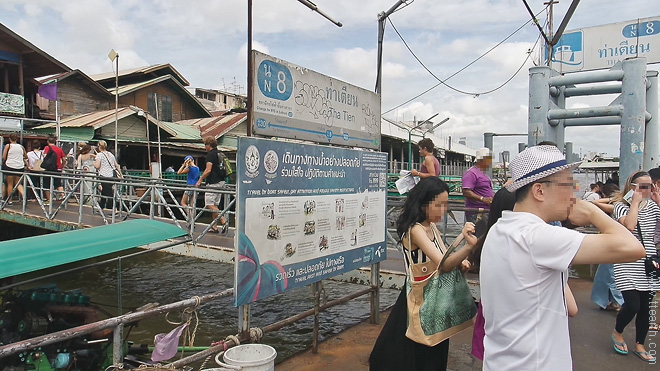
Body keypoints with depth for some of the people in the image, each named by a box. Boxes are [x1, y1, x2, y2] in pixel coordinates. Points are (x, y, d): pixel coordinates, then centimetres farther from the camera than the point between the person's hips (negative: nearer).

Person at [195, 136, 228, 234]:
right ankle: (214, 227, 13)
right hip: (221, 182, 9)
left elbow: (208, 170, -18)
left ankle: (223, 221, -18)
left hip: (213, 183, -9)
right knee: (214, 205, 12)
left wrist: (200, 180, -11)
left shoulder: (211, 154, -11)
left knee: (209, 204, -7)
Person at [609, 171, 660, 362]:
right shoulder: (621, 206, -7)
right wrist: (635, 201, -17)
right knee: (632, 305, -11)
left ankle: (639, 346, 27)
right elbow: (629, 226, -25)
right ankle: (617, 332, 19)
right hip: (628, 264, -5)